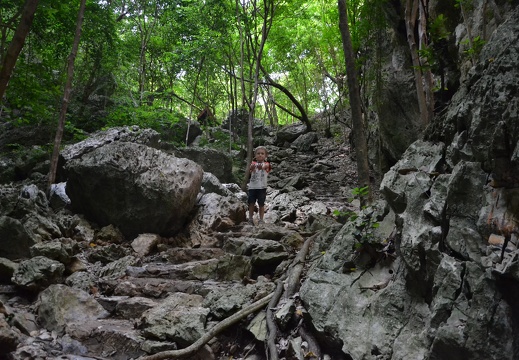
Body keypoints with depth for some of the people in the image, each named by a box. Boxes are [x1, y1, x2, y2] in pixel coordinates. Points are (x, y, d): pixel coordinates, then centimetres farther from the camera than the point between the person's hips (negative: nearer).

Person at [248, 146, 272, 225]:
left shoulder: (266, 164, 1)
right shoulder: (253, 163, 4)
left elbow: (265, 166, -25)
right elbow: (249, 170, -18)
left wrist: (261, 167, -51)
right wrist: (251, 168, -45)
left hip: (262, 187, -1)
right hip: (252, 186, 1)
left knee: (261, 204, 3)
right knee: (251, 203, 5)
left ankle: (261, 220, 12)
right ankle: (250, 219, 16)